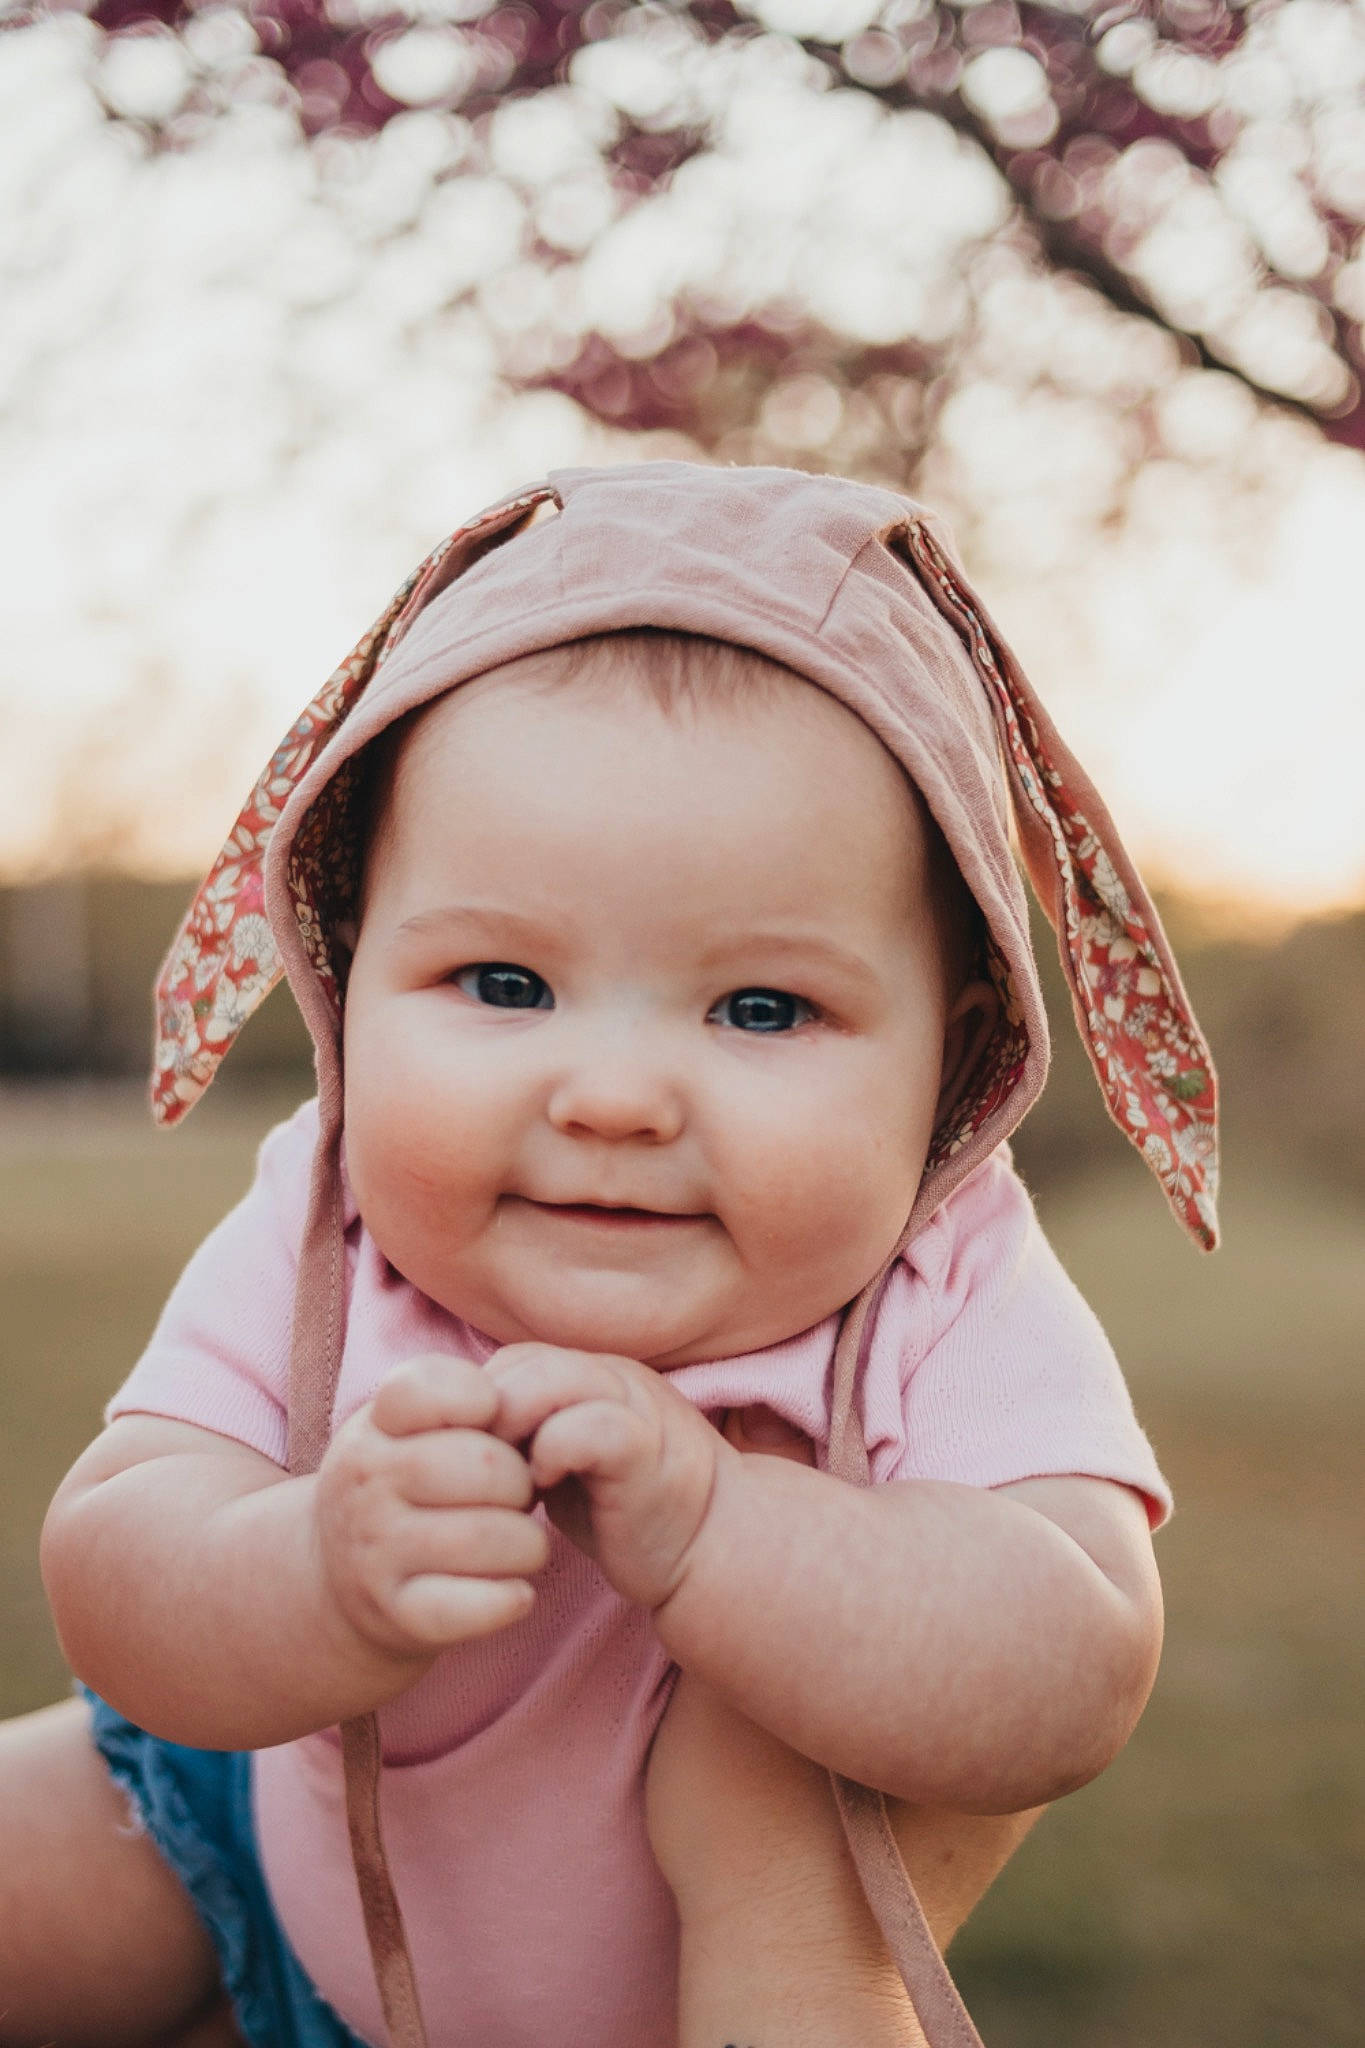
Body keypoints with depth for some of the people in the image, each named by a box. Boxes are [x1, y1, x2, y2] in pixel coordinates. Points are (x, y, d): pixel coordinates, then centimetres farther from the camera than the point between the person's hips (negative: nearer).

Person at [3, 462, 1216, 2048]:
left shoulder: (954, 1314, -30)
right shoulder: (309, 1255, -25)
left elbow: (1068, 1690, -42)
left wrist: (701, 1525, -54)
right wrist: (327, 1581, -54)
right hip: (298, 1837, 0)